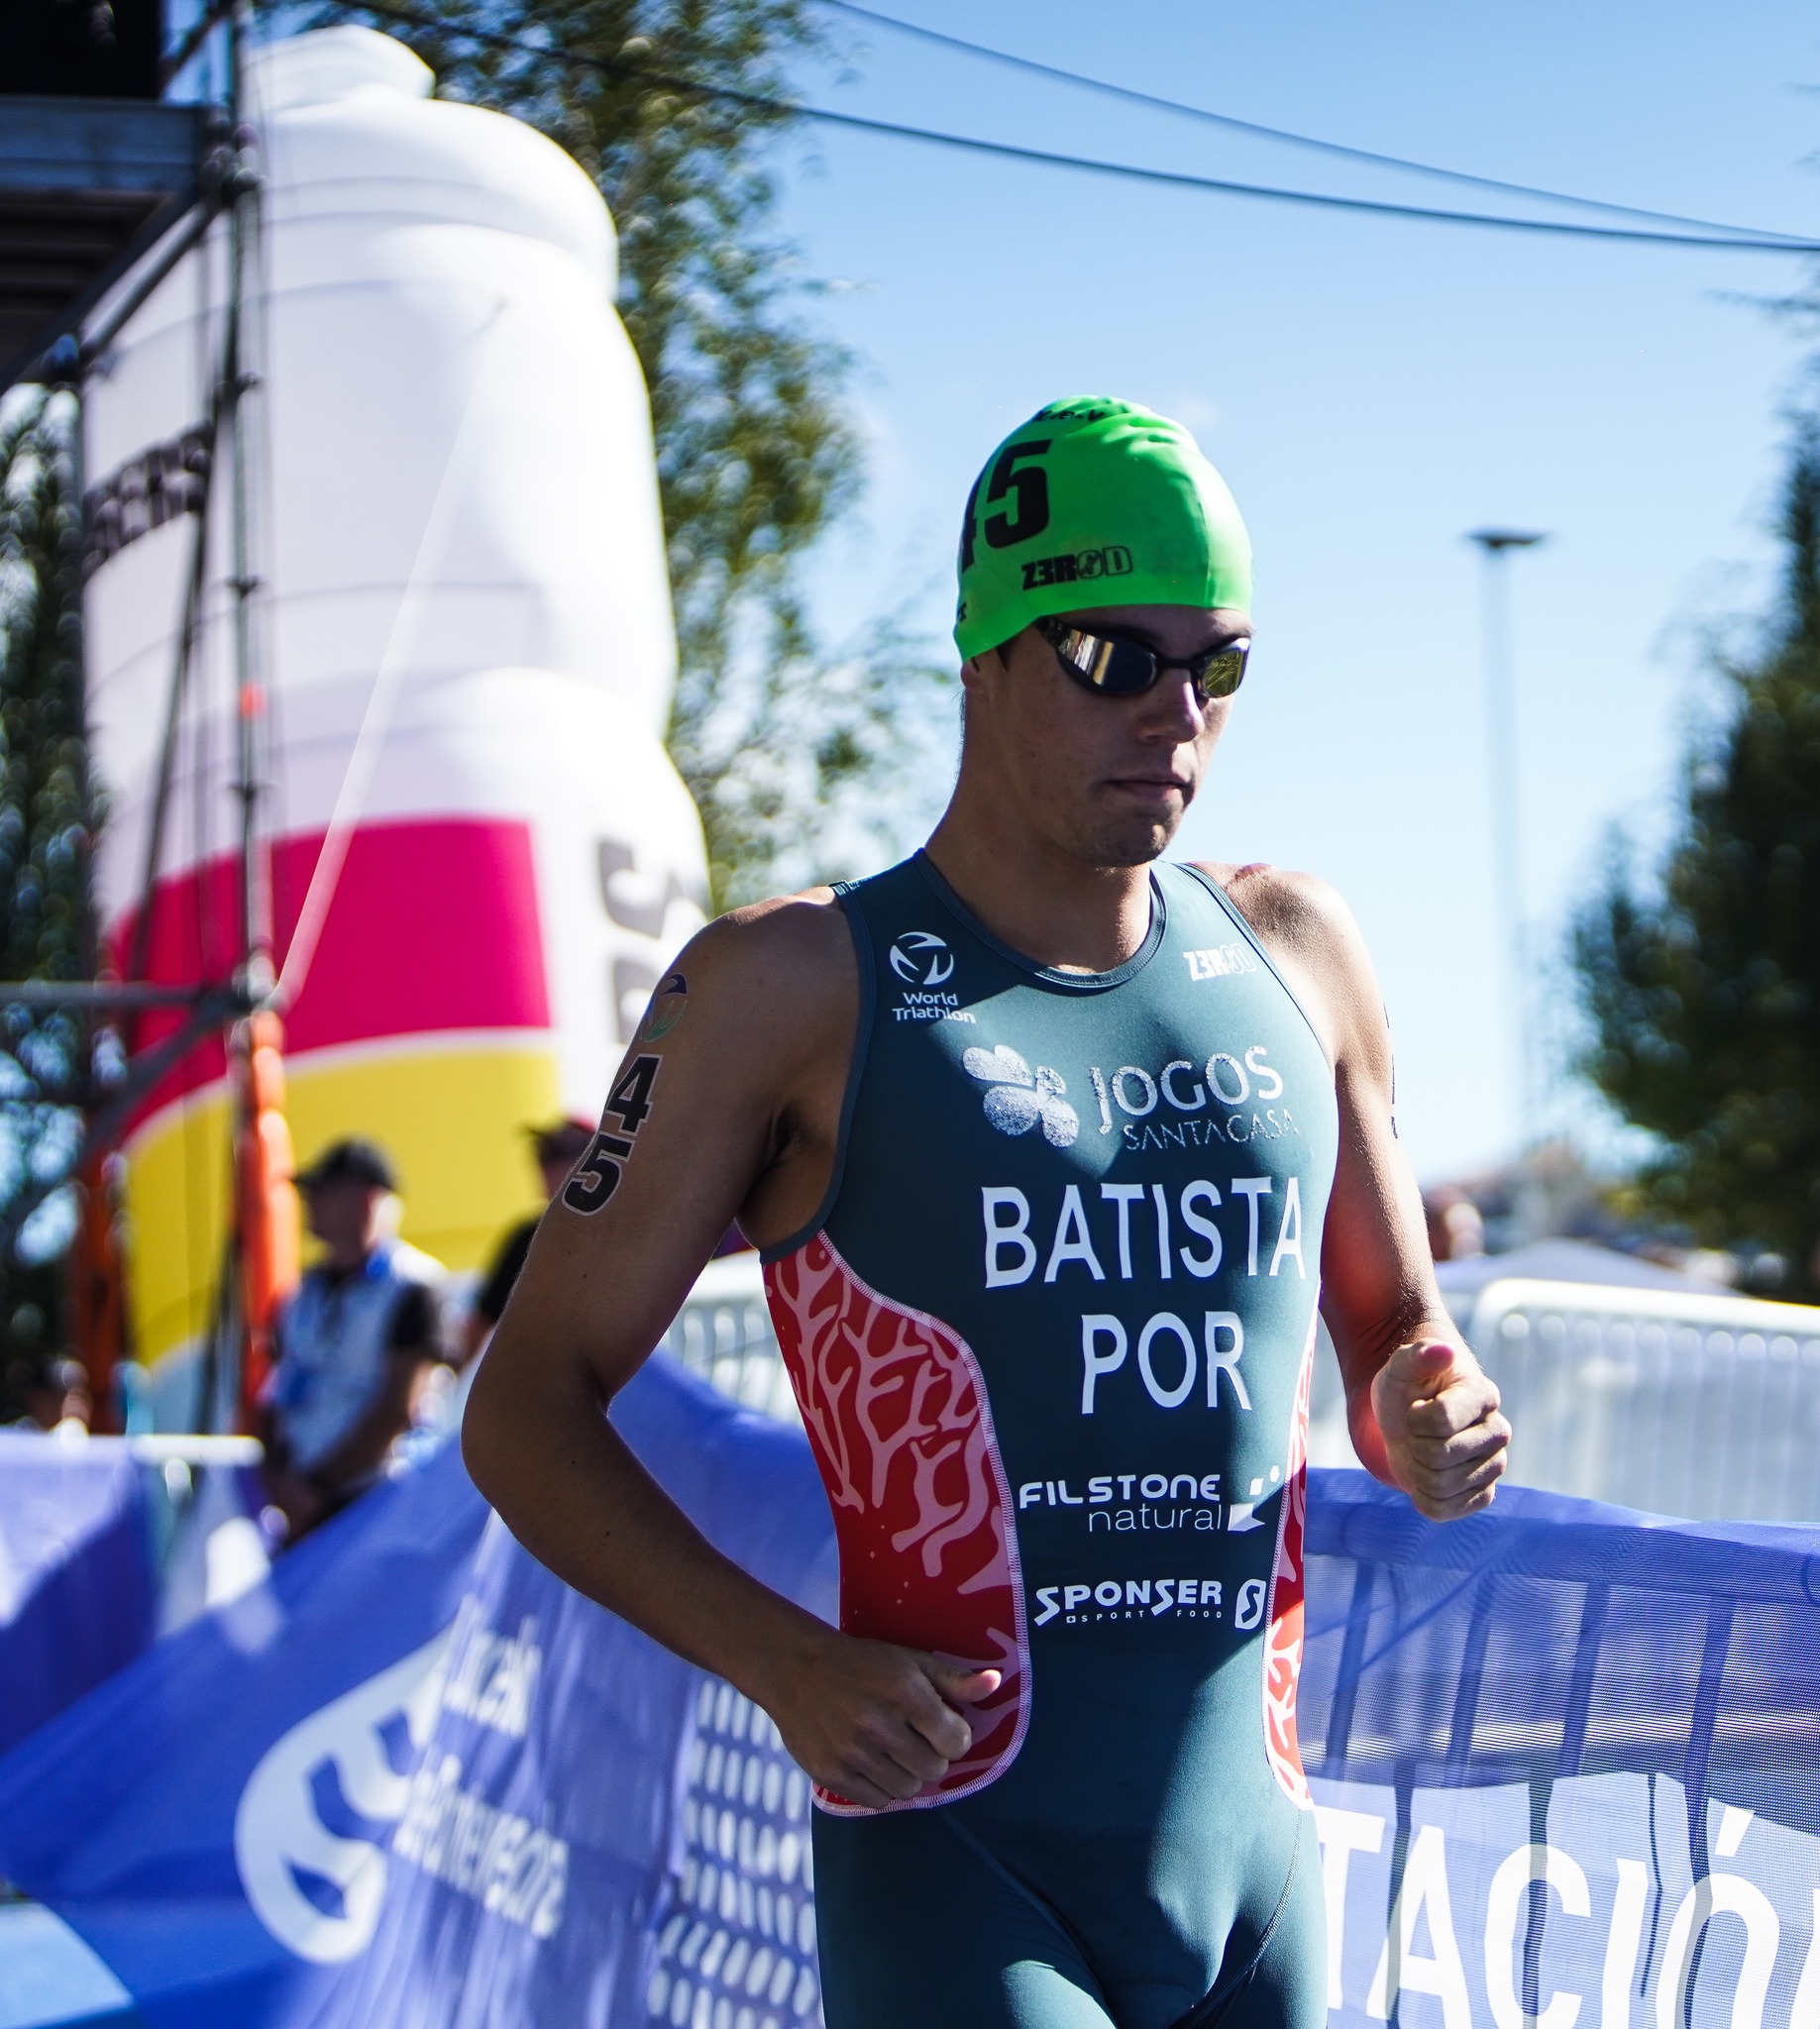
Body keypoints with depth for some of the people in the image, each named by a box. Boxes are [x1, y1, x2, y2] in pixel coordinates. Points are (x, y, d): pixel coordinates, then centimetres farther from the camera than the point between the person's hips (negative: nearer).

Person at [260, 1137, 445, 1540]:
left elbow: (398, 1409, -11)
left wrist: (319, 1485, -11)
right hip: (303, 1504, 6)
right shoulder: (307, 1291, 14)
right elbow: (275, 1398, 15)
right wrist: (279, 1479, -2)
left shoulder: (412, 1287, -6)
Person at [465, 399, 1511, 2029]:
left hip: (1255, 1864, 5)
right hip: (961, 1872, -5)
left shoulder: (1296, 957, 12)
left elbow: (1401, 1333, 23)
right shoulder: (796, 986, -2)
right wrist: (786, 1663, -15)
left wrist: (1434, 1428, -1)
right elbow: (527, 1408, -1)